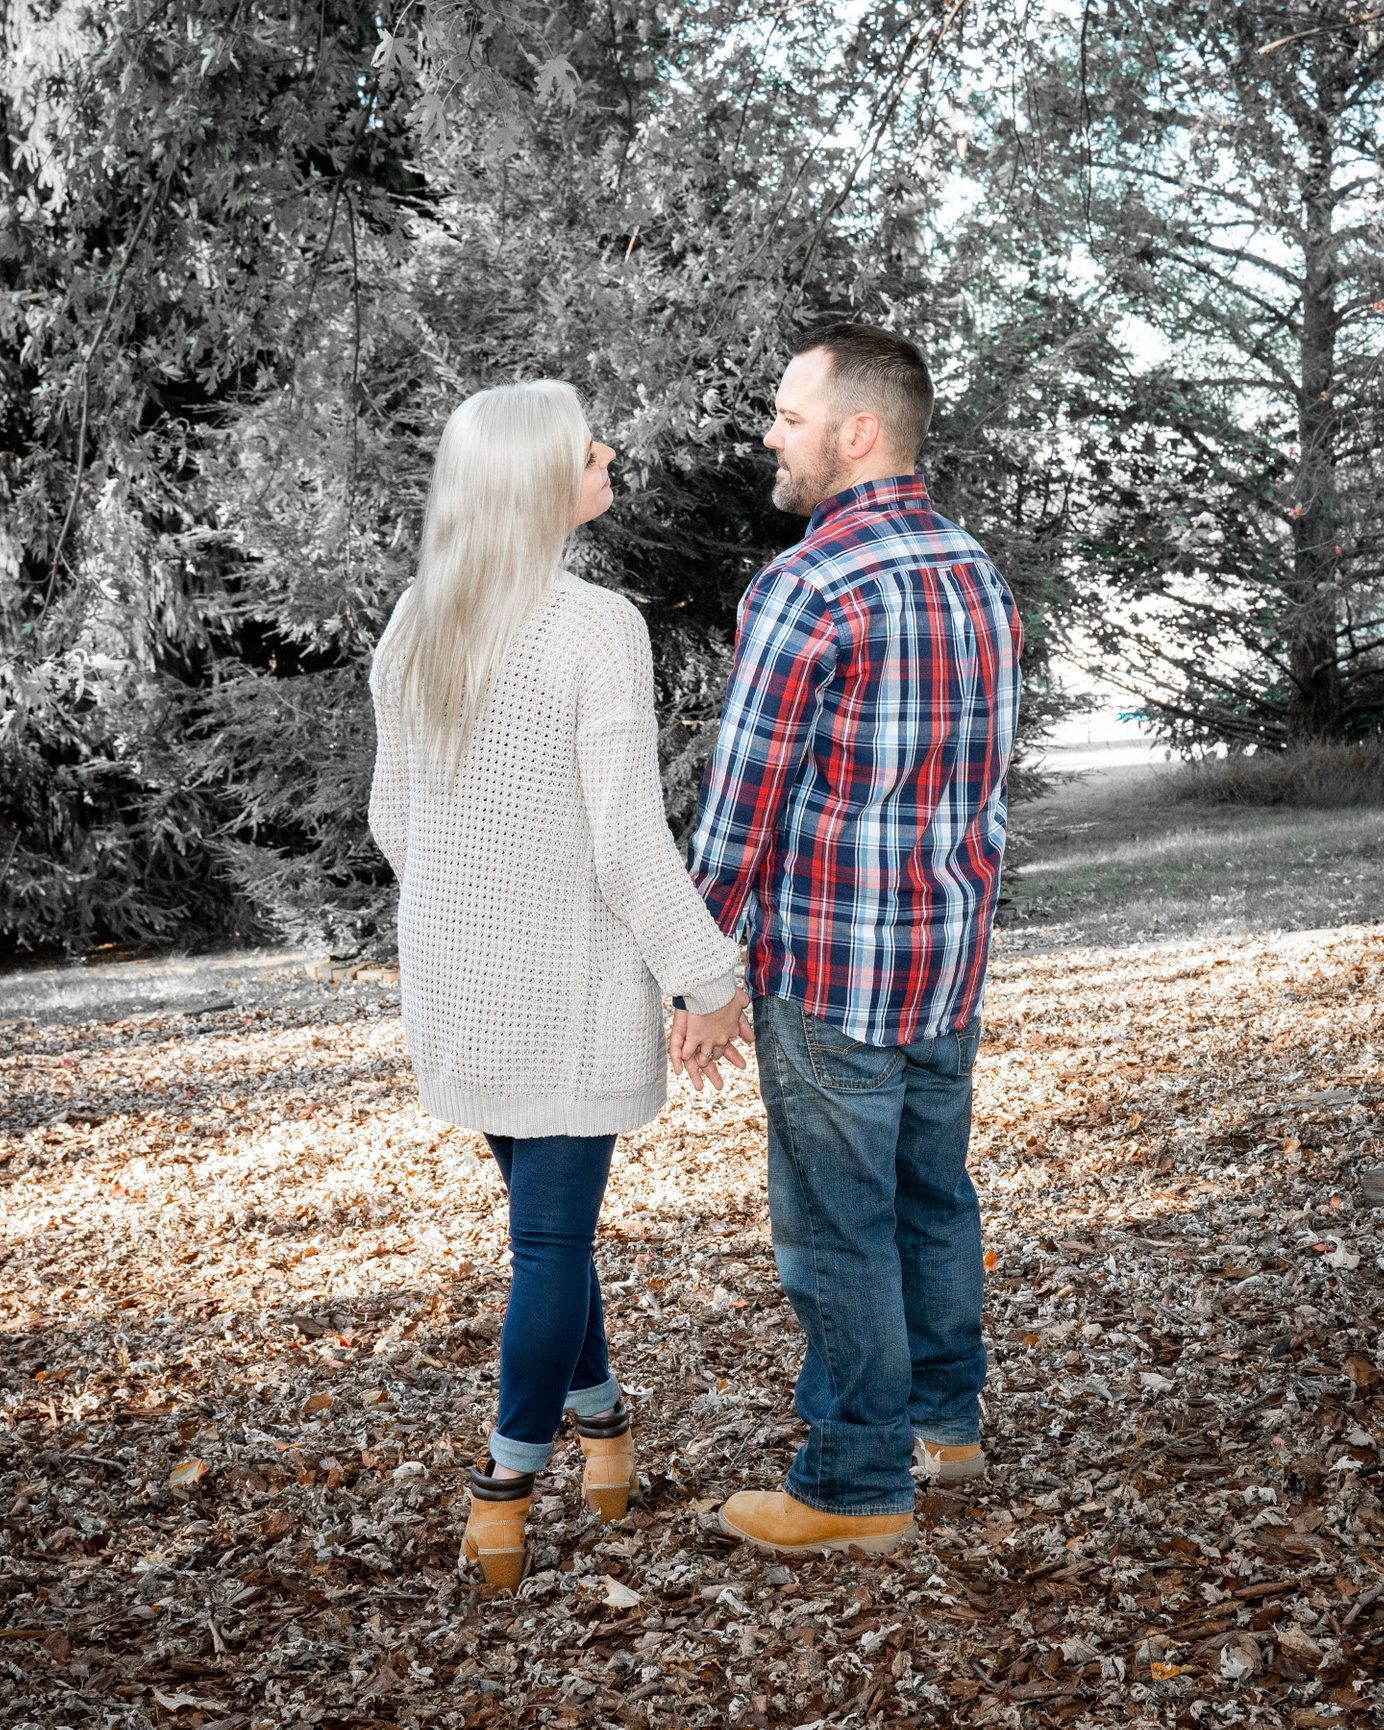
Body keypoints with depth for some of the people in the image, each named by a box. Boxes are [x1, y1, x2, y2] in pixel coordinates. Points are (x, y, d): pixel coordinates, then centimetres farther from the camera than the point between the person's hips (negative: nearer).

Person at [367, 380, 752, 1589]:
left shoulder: (415, 628, 3)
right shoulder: (596, 629, -18)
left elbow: (395, 821, 11)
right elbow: (628, 845, -19)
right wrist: (710, 978, -8)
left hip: (457, 981, 7)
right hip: (568, 987, -7)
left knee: (550, 1208, 21)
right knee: (552, 1234, 5)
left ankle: (599, 1418, 35)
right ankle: (509, 1491, 10)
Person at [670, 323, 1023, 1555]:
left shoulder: (805, 587, -18)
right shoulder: (980, 576, 8)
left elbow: (740, 806, -16)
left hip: (829, 971, -8)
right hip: (951, 960, 8)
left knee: (838, 1231, 3)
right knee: (933, 1197, 20)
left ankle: (856, 1487, 13)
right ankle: (942, 1416, 35)